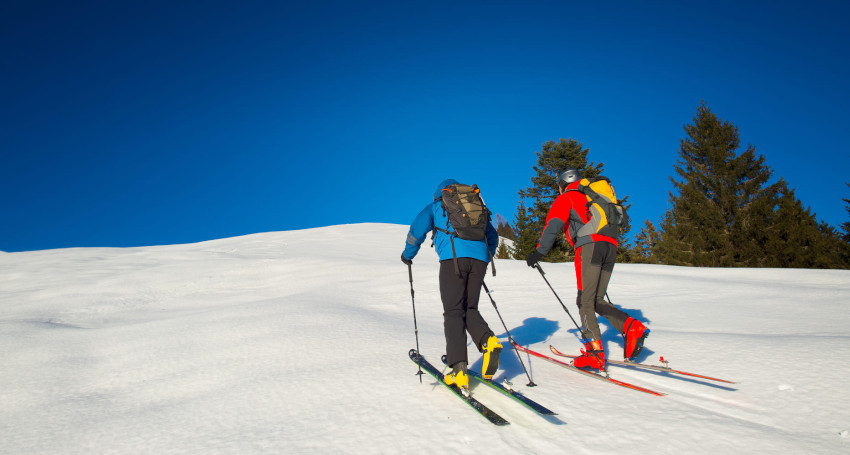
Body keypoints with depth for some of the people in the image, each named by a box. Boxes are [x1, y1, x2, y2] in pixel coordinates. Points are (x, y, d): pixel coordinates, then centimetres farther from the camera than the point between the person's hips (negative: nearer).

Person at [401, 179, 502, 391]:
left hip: (453, 257, -4)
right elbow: (493, 237, 34)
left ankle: (459, 369, -17)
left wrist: (407, 255, 32)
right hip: (479, 258, 4)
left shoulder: (435, 206, 20)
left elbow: (416, 232, 16)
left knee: (453, 312, -4)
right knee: (470, 309, 14)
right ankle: (488, 340, -16)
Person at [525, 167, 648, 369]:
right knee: (597, 301, 11)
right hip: (610, 246, 7)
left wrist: (539, 252, -9)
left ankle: (595, 352, -15)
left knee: (585, 301, -6)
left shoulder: (565, 198, 14)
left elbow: (553, 225, -3)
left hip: (590, 245, -6)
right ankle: (631, 327, -10)